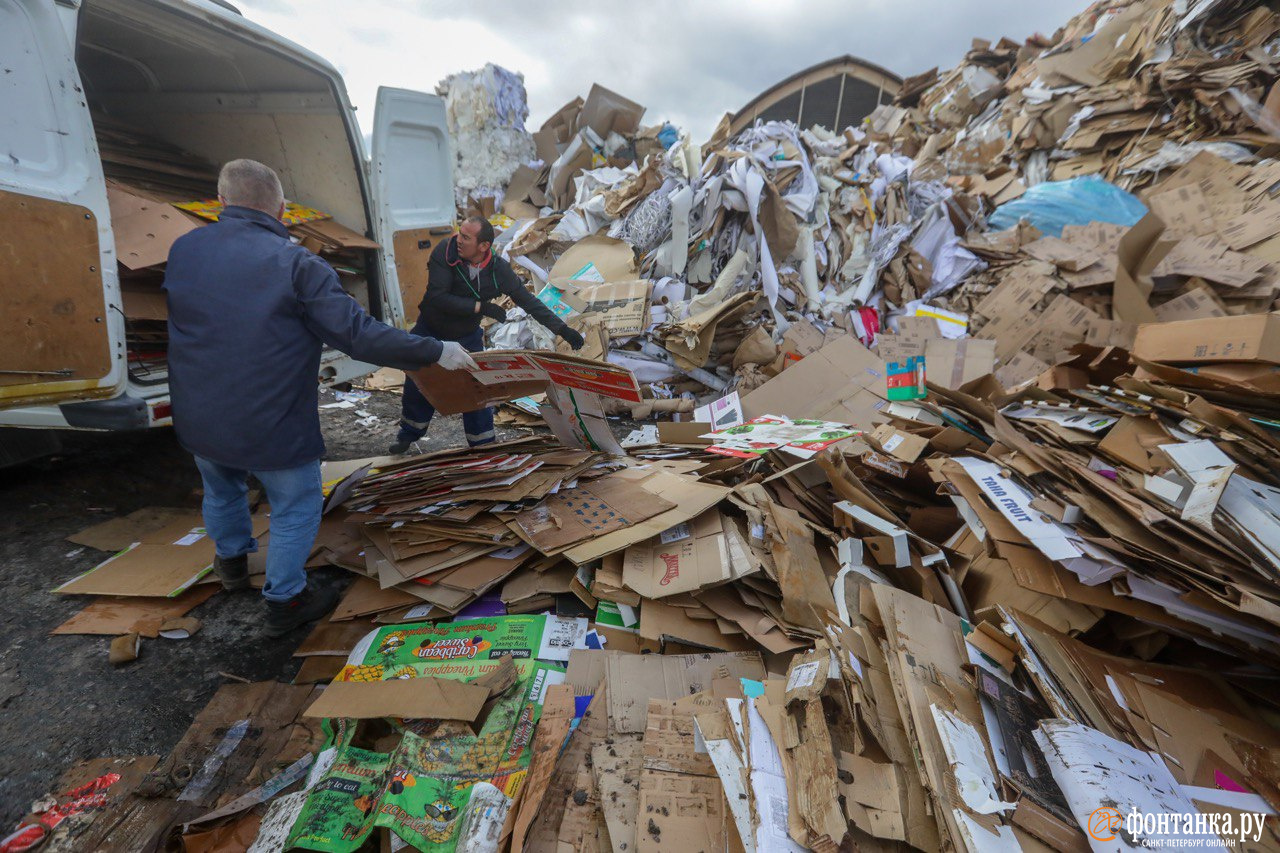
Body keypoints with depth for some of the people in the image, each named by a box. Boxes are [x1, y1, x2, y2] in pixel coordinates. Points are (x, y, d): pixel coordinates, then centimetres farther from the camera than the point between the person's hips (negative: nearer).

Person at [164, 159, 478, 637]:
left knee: (221, 490, 31)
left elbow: (183, 326, 18)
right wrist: (437, 352, -18)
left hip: (197, 422, 7)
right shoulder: (296, 264, -17)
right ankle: (284, 601, 27)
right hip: (273, 427, -6)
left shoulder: (182, 250, 2)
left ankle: (233, 562, 56)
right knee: (296, 508, 14)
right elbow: (358, 334, -23)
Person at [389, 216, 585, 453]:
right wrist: (480, 307, -33)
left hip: (467, 338, 0)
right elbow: (437, 296, -29)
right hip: (429, 332, 0)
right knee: (417, 387, 11)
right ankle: (408, 435, 37)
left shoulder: (499, 270, -21)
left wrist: (562, 329, -19)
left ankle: (483, 445, 20)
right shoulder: (445, 251, -24)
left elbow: (529, 302, -14)